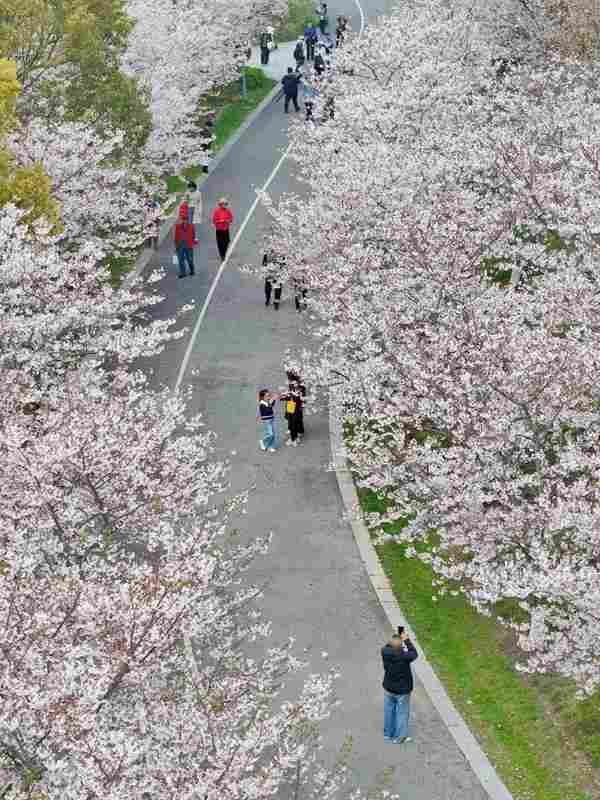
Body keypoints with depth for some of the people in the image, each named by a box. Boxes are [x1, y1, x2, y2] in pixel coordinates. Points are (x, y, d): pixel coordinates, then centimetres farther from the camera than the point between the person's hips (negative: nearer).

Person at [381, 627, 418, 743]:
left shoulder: (385, 653, -21)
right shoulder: (404, 657, -30)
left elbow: (387, 646, 3)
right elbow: (414, 654, -9)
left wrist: (397, 637, -1)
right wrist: (406, 640, -4)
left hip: (388, 689, 4)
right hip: (402, 691, -4)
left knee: (389, 711, 20)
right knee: (402, 712, 14)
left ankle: (388, 734, 34)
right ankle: (399, 737, 22)